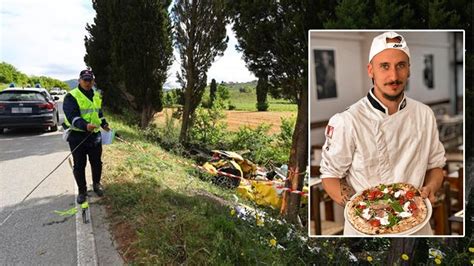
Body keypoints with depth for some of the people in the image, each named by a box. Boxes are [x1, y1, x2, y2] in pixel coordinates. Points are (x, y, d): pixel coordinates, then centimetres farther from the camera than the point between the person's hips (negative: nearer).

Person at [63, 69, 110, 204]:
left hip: (95, 135, 5)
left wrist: (104, 124, 13)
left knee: (97, 163, 13)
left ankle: (96, 184, 34)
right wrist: (85, 125, -38)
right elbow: (72, 116, -22)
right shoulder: (71, 96, -10)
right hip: (77, 136, -5)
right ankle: (82, 190, 21)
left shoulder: (96, 96, 12)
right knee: (79, 165, 5)